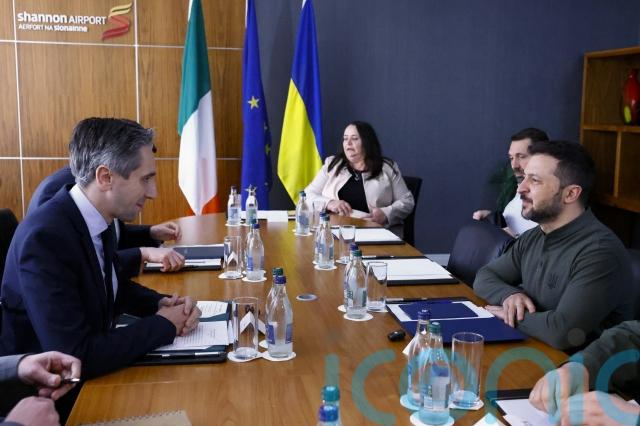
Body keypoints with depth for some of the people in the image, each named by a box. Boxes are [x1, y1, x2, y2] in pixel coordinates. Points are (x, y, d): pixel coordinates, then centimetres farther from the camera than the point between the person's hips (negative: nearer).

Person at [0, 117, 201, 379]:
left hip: (93, 373, 7)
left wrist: (161, 304, -4)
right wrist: (164, 324, -18)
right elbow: (76, 359, -29)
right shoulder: (45, 238, -26)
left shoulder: (97, 218, -2)